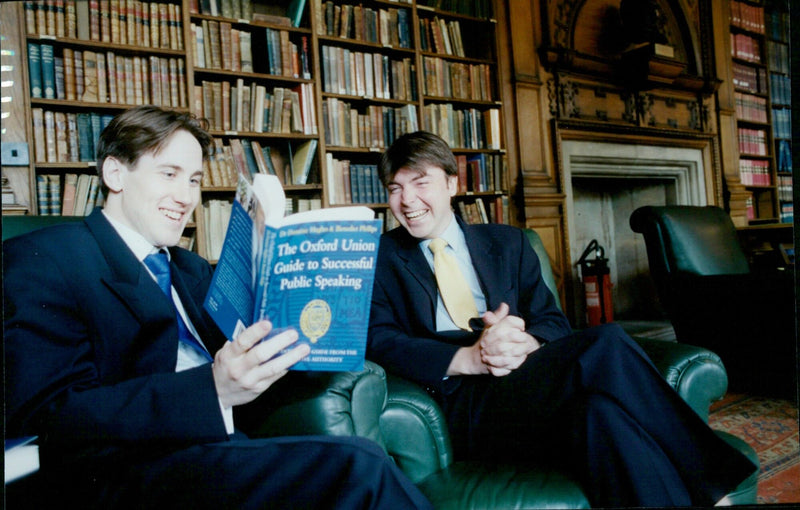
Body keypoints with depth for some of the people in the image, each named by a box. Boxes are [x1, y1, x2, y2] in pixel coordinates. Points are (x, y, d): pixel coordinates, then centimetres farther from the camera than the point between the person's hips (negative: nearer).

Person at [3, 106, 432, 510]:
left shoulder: (191, 269, 25)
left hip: (217, 444, 7)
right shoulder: (40, 260, -1)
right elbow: (46, 413, -14)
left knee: (364, 455, -20)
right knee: (356, 468, -26)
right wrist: (214, 390, -26)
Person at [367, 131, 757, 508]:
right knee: (604, 346, -28)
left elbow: (553, 320, 12)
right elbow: (378, 343, -3)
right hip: (460, 402, -3)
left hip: (525, 375, 3)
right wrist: (469, 358, -18)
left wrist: (526, 344, -13)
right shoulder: (382, 257, 12)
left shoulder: (506, 243, 20)